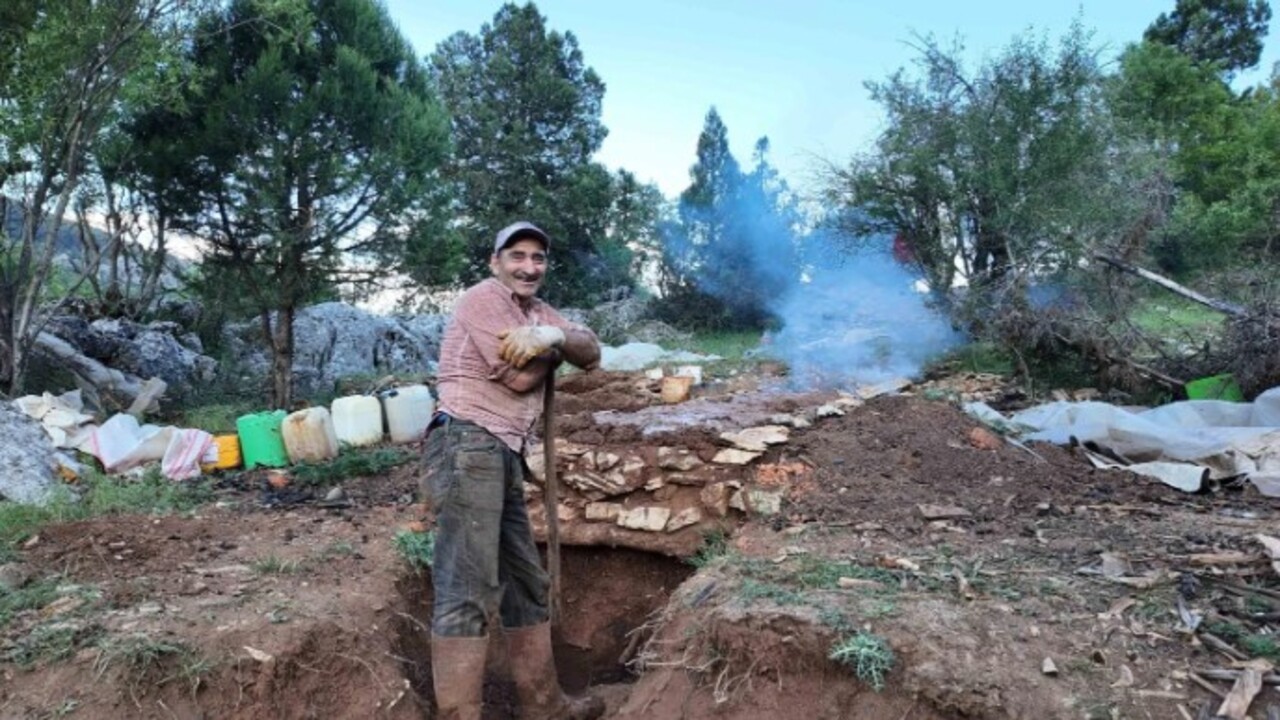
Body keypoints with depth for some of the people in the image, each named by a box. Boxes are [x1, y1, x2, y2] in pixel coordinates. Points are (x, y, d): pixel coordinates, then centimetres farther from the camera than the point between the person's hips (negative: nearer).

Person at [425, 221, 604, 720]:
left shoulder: (538, 311, 22)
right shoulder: (484, 297, -3)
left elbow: (591, 352, 7)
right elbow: (520, 375, -13)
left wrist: (552, 335, -15)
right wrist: (555, 346, 7)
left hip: (503, 456, 10)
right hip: (467, 448, -10)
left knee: (526, 585, 16)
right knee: (466, 592, -14)